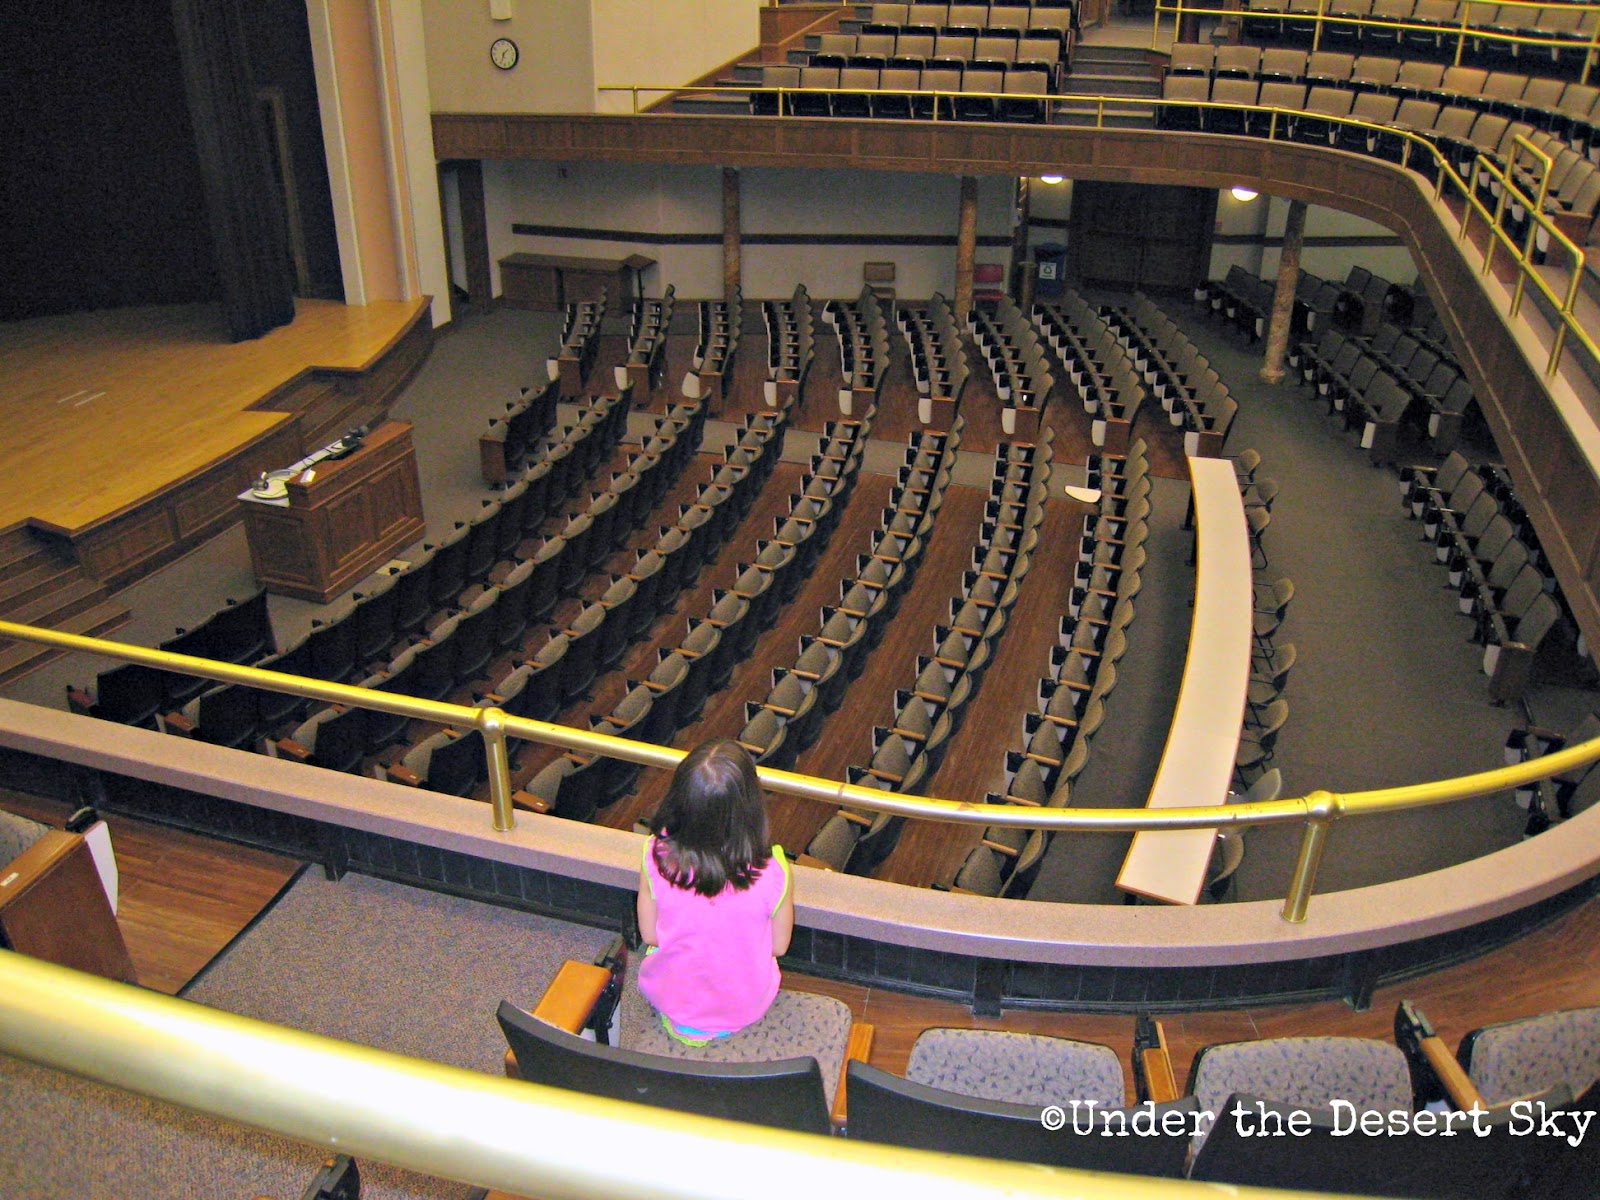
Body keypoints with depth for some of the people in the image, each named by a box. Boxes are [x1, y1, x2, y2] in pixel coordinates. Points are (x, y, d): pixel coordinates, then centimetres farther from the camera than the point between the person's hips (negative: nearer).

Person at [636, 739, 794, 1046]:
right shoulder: (772, 874, -31)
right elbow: (779, 946, -13)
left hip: (669, 997, 1)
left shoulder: (656, 858, -28)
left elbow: (649, 935, -12)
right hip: (746, 1007, 0)